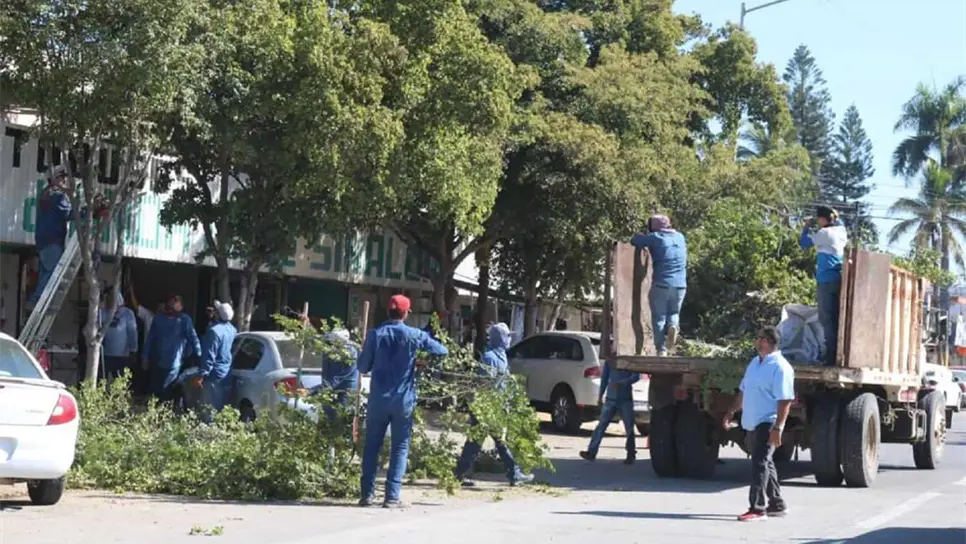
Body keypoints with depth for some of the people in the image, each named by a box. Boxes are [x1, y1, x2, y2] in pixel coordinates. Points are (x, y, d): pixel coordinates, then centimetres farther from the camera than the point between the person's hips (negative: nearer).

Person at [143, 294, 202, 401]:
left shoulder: (184, 320, -6)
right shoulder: (158, 318, 7)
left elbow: (193, 339, -10)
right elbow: (150, 339, 11)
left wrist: (199, 357, -15)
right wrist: (145, 357, 10)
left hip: (173, 365, -4)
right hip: (156, 364, 4)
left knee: (167, 395, -1)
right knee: (155, 392, 13)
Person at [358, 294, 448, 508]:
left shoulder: (375, 335, -3)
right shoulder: (414, 336, -4)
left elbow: (362, 367, 0)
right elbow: (442, 351, 6)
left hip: (378, 399, 1)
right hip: (403, 400, -1)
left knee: (372, 446, 9)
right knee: (400, 448, 5)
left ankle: (367, 494, 7)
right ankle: (392, 496, -1)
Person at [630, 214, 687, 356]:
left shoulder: (655, 238, -2)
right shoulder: (680, 237, 15)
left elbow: (634, 241, 4)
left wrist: (646, 242, 24)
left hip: (661, 285, -4)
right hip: (680, 286, 4)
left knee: (659, 317, 2)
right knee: (674, 313, 20)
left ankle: (661, 349, -4)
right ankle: (673, 326, -12)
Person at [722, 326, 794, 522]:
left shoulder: (779, 367, -15)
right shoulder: (755, 363, 14)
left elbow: (785, 401, -20)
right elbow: (744, 391, 23)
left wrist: (777, 428, -25)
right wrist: (732, 412, 17)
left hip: (767, 423, -9)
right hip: (754, 423, 9)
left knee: (759, 463, -12)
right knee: (764, 463, 15)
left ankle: (757, 508, -11)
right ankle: (776, 504, 24)